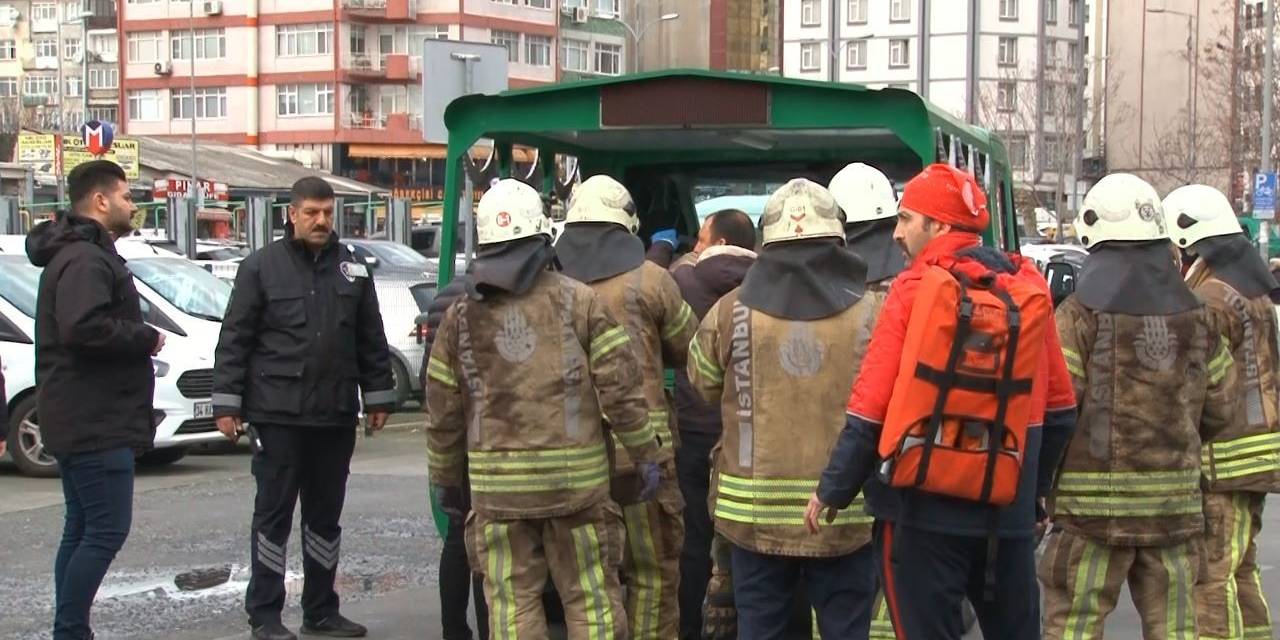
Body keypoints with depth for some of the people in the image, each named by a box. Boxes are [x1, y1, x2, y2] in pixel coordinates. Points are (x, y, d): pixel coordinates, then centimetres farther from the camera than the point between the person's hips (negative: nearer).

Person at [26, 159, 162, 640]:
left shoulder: (81, 254, 19)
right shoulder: (85, 259, -16)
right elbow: (82, 327, -30)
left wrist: (141, 339, 12)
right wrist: (147, 338, -18)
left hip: (81, 420, 11)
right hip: (96, 423, -11)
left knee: (83, 529, 13)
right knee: (107, 529, -10)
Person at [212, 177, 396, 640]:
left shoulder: (352, 268, 10)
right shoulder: (262, 266, -2)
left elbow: (371, 338, 14)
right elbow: (234, 339, -4)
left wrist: (378, 397, 11)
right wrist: (227, 403, -7)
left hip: (335, 416, 4)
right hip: (277, 415, -4)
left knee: (326, 515, 12)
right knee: (273, 514, 2)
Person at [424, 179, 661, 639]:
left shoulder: (461, 315, 3)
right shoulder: (580, 301, -4)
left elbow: (442, 410, 8)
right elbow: (621, 389, -6)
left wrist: (445, 477, 20)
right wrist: (645, 455, 4)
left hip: (497, 485, 2)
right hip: (576, 479, -1)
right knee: (591, 599, 7)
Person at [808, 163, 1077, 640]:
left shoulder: (916, 290, -12)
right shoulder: (1029, 285, 5)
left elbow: (871, 409, -14)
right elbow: (1059, 407, 11)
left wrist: (833, 490, -4)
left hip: (925, 512, -5)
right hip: (1009, 512, 5)